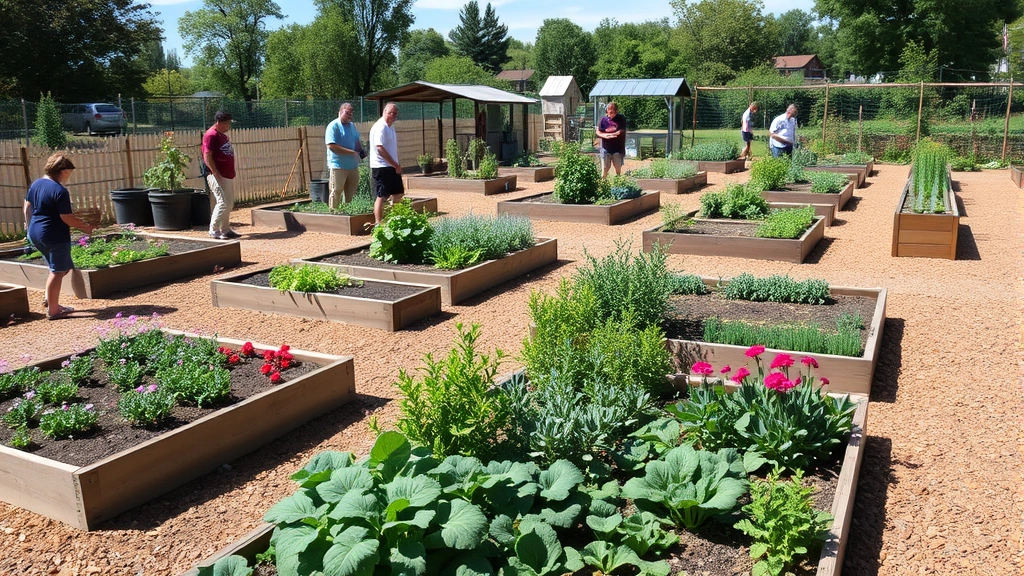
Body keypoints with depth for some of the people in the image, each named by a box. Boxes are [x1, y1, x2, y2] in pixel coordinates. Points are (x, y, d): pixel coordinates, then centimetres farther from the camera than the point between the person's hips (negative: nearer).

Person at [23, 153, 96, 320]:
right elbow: (67, 218, -19)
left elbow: (28, 207, 17)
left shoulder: (36, 184, 7)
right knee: (57, 272, 2)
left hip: (35, 234, 9)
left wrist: (29, 225, 29)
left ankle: (49, 299, 22)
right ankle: (53, 310, 8)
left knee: (60, 267, 23)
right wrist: (86, 226, -6)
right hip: (55, 236, -9)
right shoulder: (60, 191, -19)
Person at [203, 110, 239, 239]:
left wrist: (232, 172, 15)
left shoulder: (223, 135, 16)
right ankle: (214, 231, -3)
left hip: (228, 175, 9)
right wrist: (216, 174, -21)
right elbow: (207, 157, -18)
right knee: (223, 203, -11)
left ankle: (225, 229, 20)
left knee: (229, 204, 12)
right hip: (218, 176, -9)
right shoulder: (211, 135, -13)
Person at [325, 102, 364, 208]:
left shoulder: (352, 126, 14)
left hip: (353, 166, 7)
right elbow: (331, 146, -20)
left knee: (351, 194, 13)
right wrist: (352, 152, -20)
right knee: (336, 193, -5)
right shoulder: (334, 126, -10)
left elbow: (357, 142, 27)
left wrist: (361, 152, 3)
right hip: (338, 166, -7)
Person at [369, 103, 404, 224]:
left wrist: (396, 165, 13)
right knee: (381, 196, -6)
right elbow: (380, 148, -24)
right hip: (381, 167, -10)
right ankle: (378, 224, -1)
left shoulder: (390, 127, 14)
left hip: (392, 167, 10)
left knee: (398, 193, 15)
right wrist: (395, 165, -21)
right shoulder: (380, 127, -16)